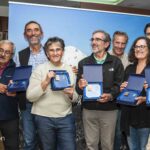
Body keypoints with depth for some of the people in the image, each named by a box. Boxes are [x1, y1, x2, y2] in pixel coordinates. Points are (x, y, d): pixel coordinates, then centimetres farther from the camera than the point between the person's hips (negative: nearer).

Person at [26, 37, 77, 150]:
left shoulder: (70, 70, 4)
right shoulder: (40, 69, -4)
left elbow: (75, 98, 10)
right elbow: (30, 96, -9)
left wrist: (71, 94, -12)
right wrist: (45, 82, -21)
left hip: (66, 118, 2)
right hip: (44, 118, -1)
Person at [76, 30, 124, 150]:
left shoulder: (116, 62, 2)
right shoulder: (83, 63, 7)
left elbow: (120, 85, -3)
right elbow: (78, 89, 3)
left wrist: (111, 95, -22)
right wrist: (80, 86, -20)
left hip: (109, 110, -1)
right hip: (88, 109, 2)